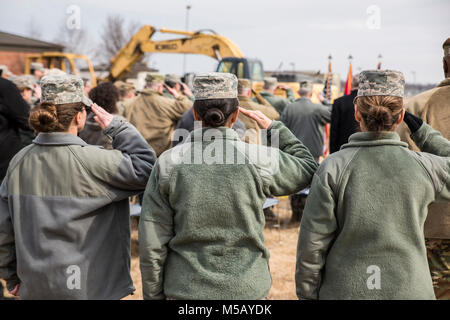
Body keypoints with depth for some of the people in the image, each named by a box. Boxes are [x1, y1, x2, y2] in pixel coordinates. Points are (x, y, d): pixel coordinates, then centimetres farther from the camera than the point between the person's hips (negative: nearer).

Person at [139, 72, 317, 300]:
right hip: (246, 289, 0)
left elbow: (152, 245, -6)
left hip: (185, 289, 1)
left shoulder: (168, 163, -8)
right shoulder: (259, 160, -11)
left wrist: (154, 295, 5)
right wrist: (274, 128, 16)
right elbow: (308, 168, 10)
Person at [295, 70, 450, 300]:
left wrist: (307, 294, 3)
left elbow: (313, 244, -9)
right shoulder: (423, 167, -8)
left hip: (344, 290, -1)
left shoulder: (333, 168, -11)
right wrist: (419, 129, 13)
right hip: (409, 290, 1)